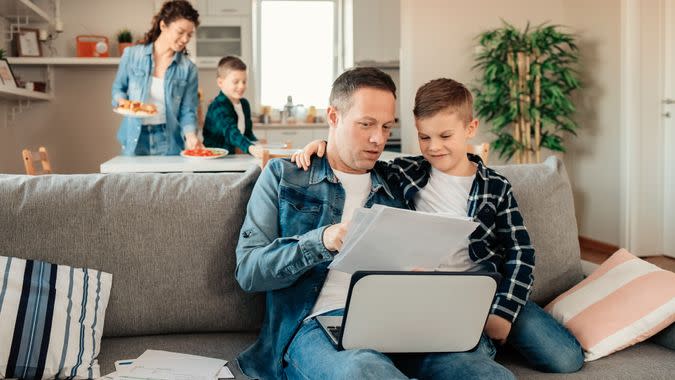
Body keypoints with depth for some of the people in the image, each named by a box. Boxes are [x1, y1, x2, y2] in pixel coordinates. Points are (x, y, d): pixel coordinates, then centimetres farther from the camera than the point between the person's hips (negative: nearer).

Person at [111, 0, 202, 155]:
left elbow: (187, 111, -3)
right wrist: (122, 100, -10)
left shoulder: (188, 69, -2)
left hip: (168, 142, 0)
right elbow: (118, 88, 11)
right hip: (135, 139, 0)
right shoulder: (132, 55, -2)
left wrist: (190, 134, -21)